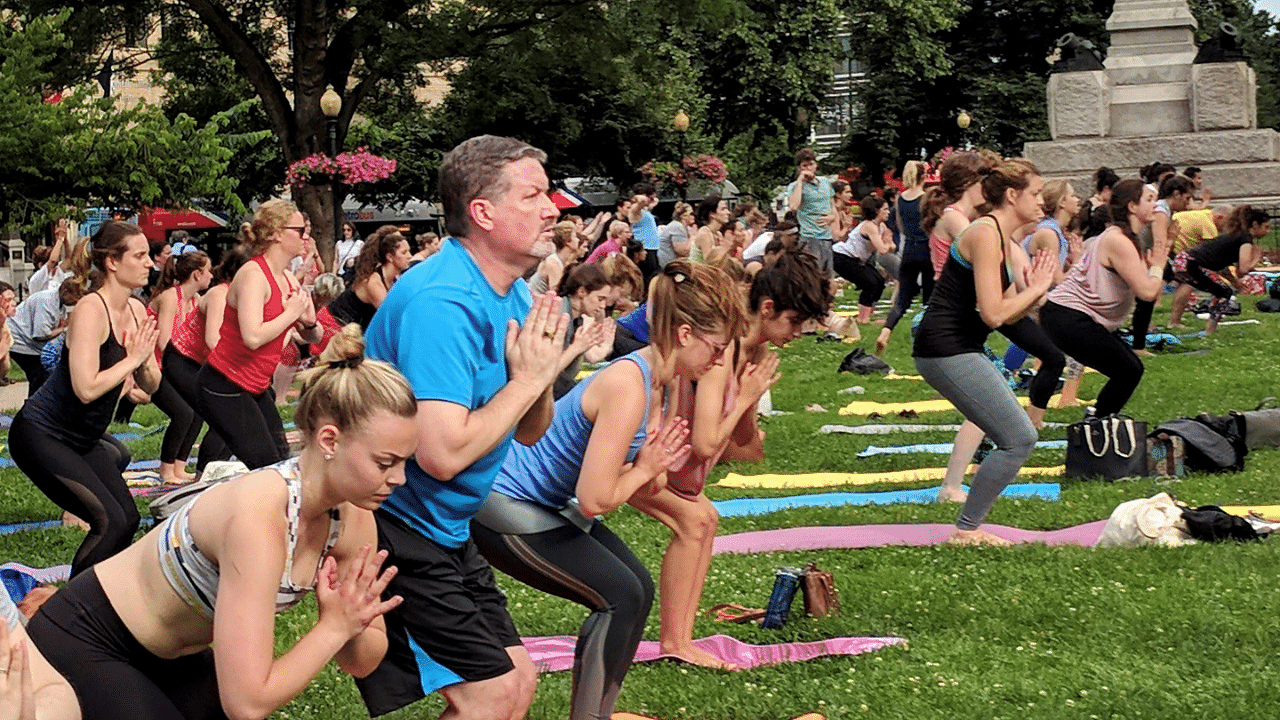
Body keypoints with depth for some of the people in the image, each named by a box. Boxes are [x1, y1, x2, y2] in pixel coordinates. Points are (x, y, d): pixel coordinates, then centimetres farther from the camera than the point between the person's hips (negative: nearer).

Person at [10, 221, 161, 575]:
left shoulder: (136, 310, 2)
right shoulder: (91, 309, -23)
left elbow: (150, 385, 5)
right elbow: (86, 388, -30)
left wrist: (144, 362, -16)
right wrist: (131, 359, -19)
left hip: (86, 438, 9)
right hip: (41, 436, -9)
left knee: (128, 518, 5)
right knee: (110, 522, -16)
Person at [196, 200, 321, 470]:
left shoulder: (287, 279, 10)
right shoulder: (253, 275, -18)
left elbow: (312, 337, 18)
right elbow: (253, 337, -32)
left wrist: (309, 322, -6)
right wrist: (291, 313, -18)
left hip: (256, 387, 9)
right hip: (223, 389, -9)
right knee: (266, 468, -13)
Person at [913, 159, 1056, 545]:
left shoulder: (1006, 241, 17)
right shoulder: (985, 234, -14)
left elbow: (1005, 312, 16)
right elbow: (993, 313, -20)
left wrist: (1034, 290, 1)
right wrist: (1034, 291, -7)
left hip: (959, 352, 11)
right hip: (946, 350, -11)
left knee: (1019, 438, 14)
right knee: (1018, 439, -11)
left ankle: (969, 526, 15)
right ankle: (966, 530, -4)